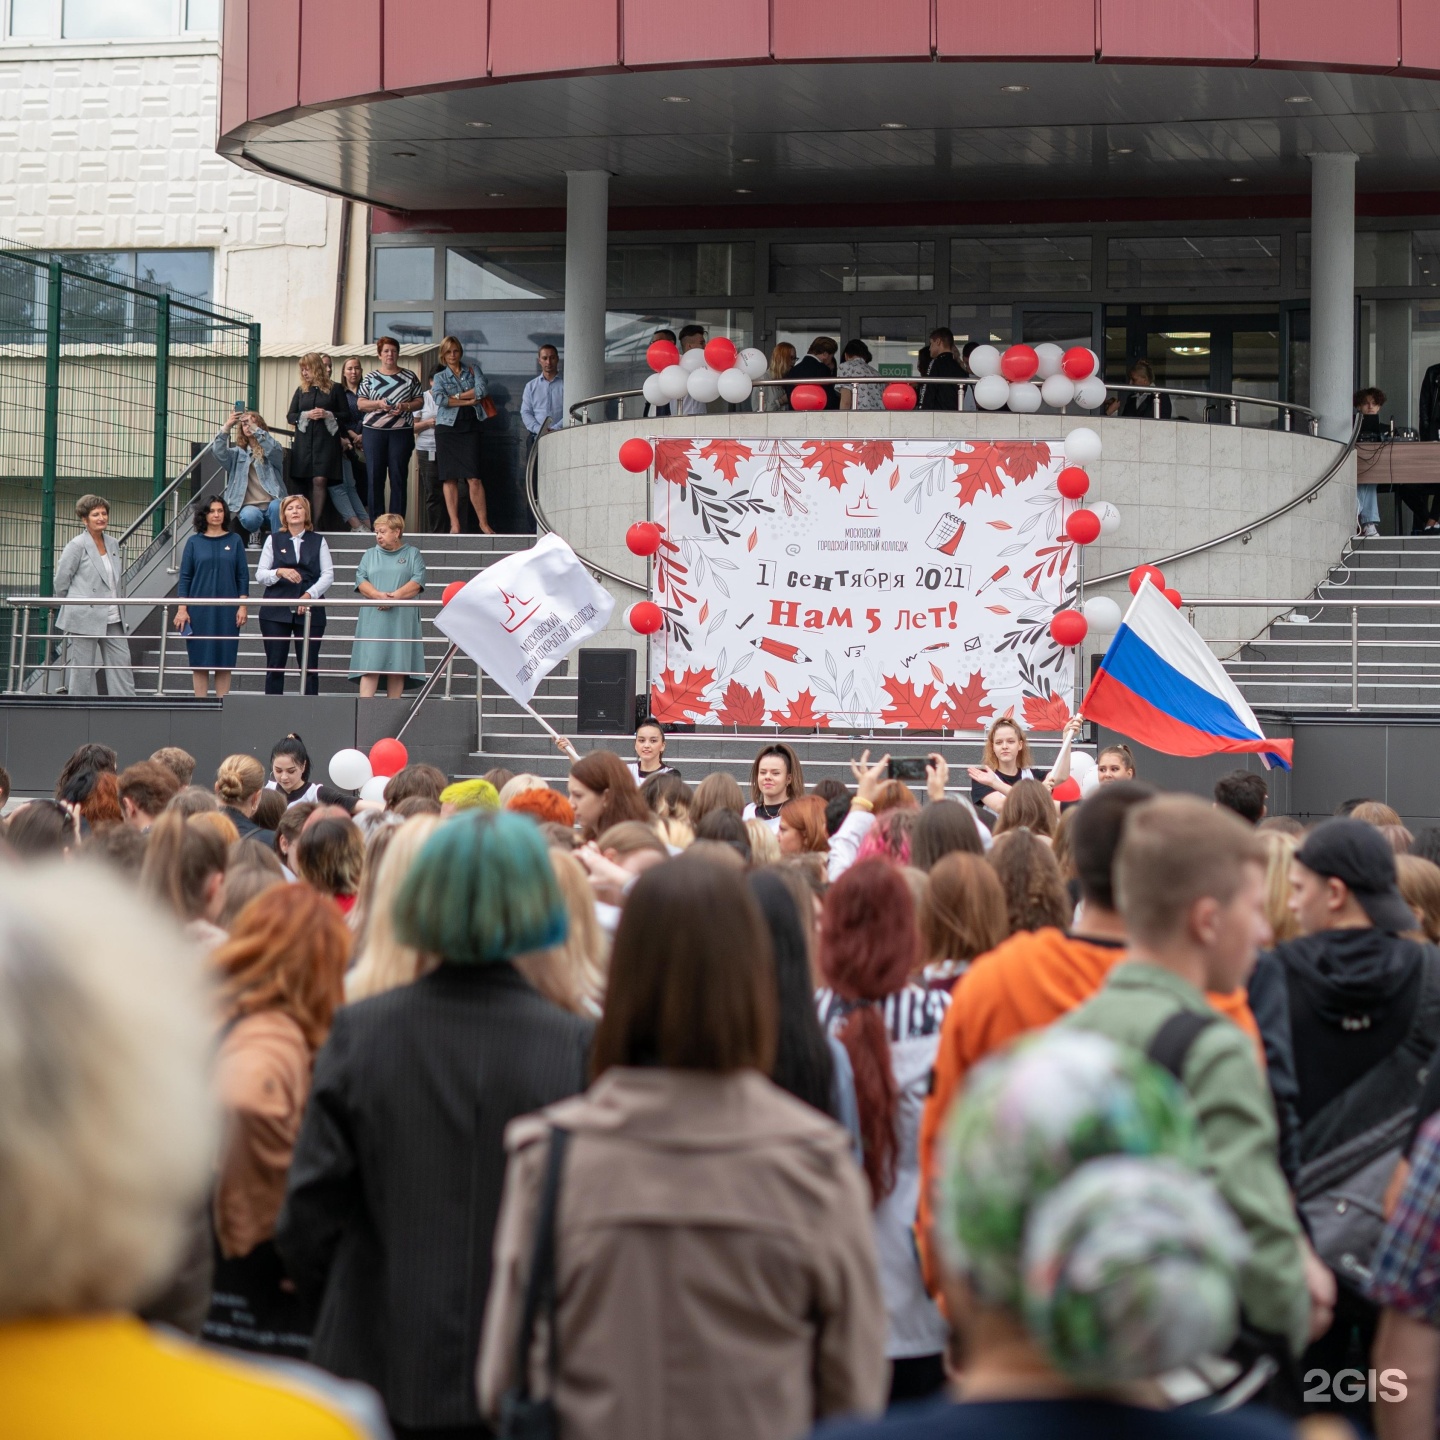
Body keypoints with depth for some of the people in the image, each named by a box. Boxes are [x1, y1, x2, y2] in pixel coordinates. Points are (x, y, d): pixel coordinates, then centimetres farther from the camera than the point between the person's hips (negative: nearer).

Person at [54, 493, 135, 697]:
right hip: (84, 619, -6)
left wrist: (117, 606, 15)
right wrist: (75, 606, 5)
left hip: (112, 619, 6)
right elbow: (61, 580, -4)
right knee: (82, 670, -1)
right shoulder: (77, 546, -8)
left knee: (121, 663, 2)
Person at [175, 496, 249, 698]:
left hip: (227, 611, 0)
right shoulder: (194, 542, 4)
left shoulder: (234, 541, 5)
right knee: (200, 660, 1)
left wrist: (243, 606, -3)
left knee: (224, 661, 2)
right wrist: (182, 609, -5)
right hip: (200, 611, 0)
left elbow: (243, 576, 5)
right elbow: (185, 577, 3)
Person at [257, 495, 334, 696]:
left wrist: (310, 594, -12)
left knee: (310, 665, -2)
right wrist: (280, 572, -15)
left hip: (309, 611, 0)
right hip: (276, 612, 0)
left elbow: (328, 575, 4)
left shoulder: (318, 541, 12)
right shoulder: (273, 540, 12)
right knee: (275, 665, -1)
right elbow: (260, 574, 5)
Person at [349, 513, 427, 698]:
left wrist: (395, 596, -17)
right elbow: (360, 580, 5)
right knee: (370, 665, -8)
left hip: (401, 620, -1)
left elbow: (417, 582, -2)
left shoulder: (413, 554, 11)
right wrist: (378, 595, -14)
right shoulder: (370, 554, 18)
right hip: (373, 619, 1)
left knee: (398, 666, -2)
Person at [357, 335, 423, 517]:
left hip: (401, 432, -1)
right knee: (375, 477, -2)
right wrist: (378, 403, -12)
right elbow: (360, 403, 6)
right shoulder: (370, 378, 11)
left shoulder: (410, 377, 10)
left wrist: (404, 407, -12)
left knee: (398, 478, -3)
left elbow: (420, 401, 7)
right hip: (374, 431, 1)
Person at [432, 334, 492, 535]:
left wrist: (455, 396, -5)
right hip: (447, 429, 1)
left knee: (473, 478, -9)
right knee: (449, 478, -3)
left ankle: (483, 523, -8)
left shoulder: (473, 371, 13)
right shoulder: (440, 377, 12)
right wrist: (468, 401, -8)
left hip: (470, 428, -1)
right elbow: (440, 399, -8)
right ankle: (455, 525, -2)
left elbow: (481, 391, -5)